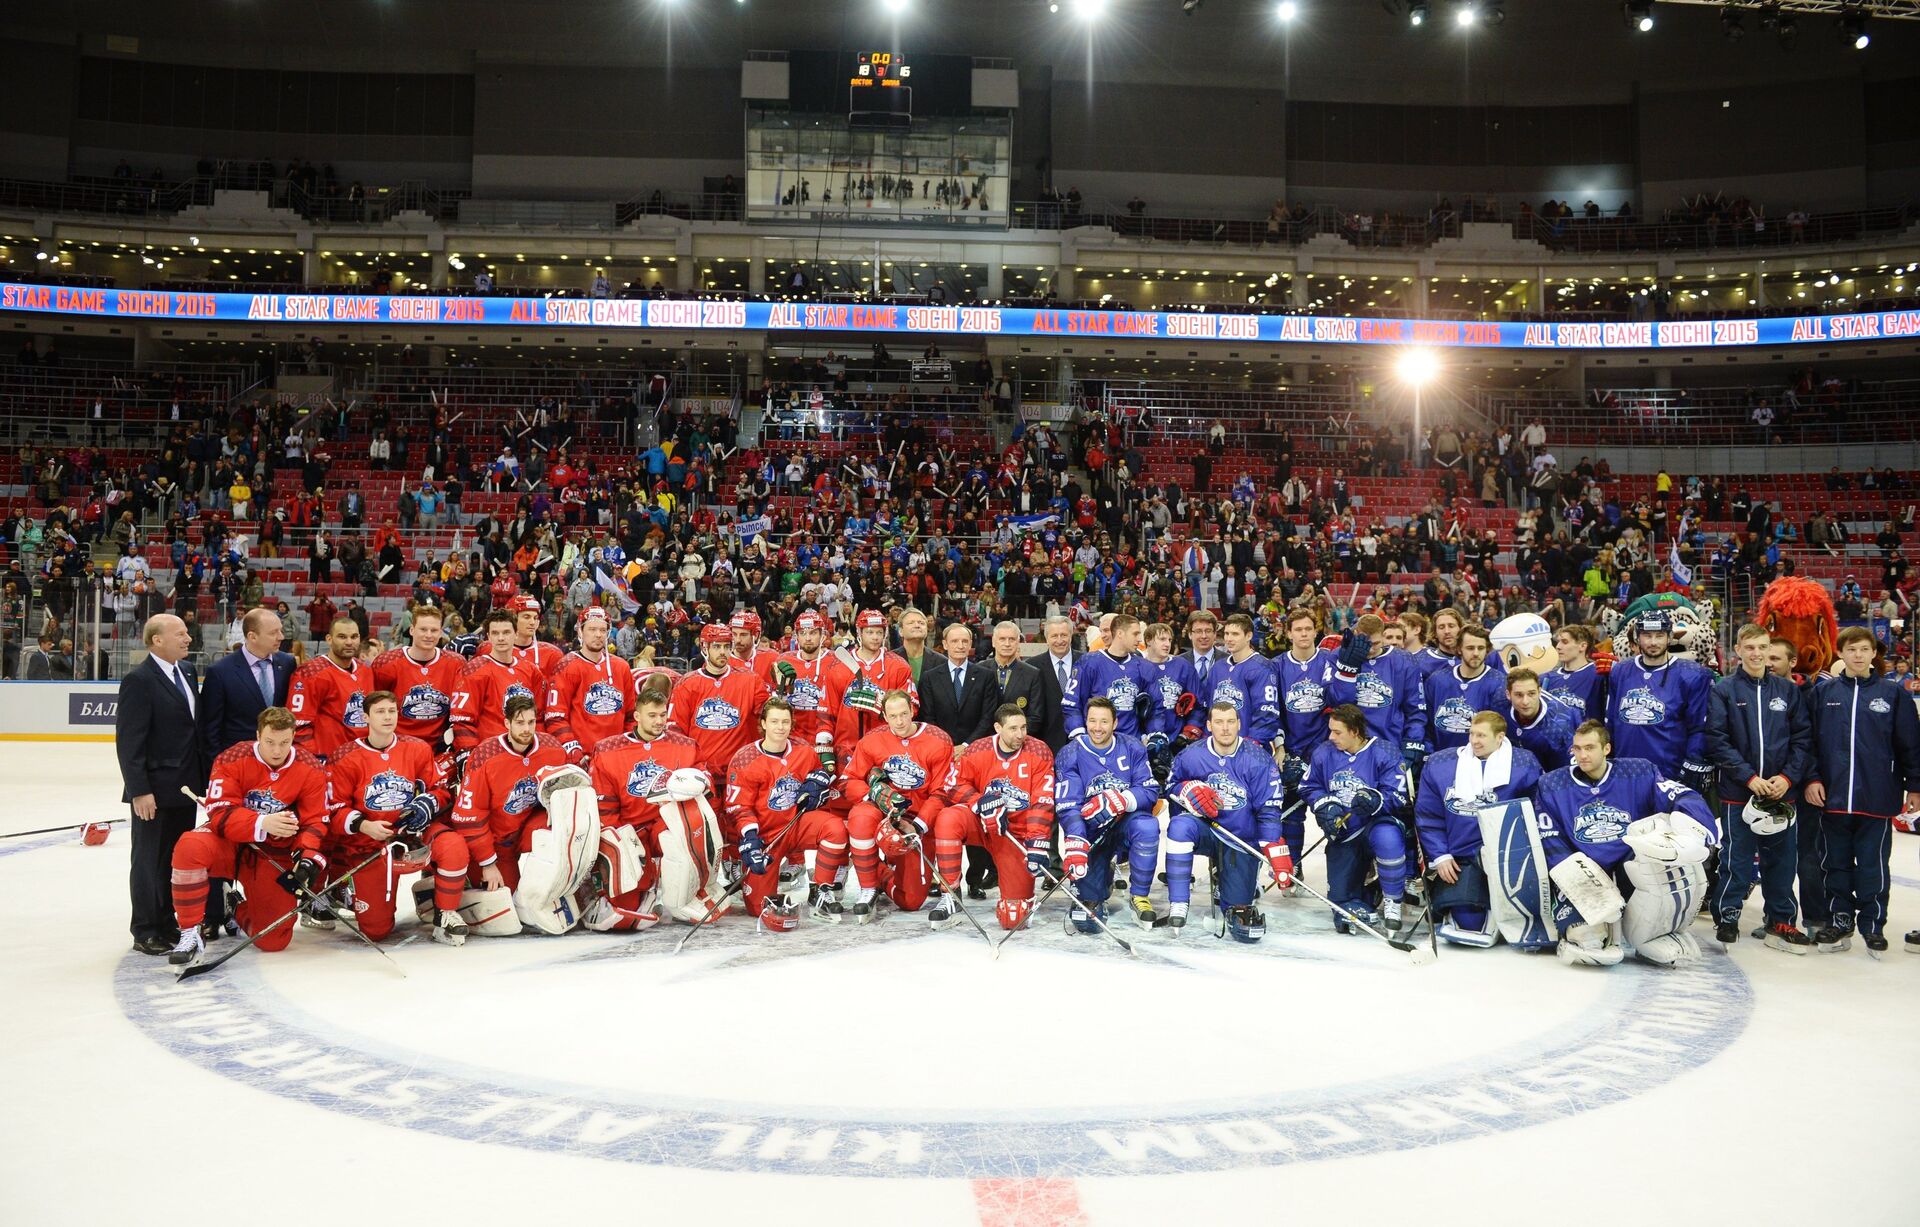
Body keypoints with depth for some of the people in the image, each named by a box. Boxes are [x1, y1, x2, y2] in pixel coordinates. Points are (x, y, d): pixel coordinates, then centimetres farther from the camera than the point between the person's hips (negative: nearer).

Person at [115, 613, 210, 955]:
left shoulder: (187, 671, 9)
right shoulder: (139, 680, -15)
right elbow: (128, 741, -17)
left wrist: (203, 775, 10)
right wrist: (139, 791, -19)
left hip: (186, 785, 7)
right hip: (156, 789, -7)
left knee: (177, 859, 15)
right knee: (150, 860, 5)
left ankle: (168, 924, 27)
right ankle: (146, 932, 15)